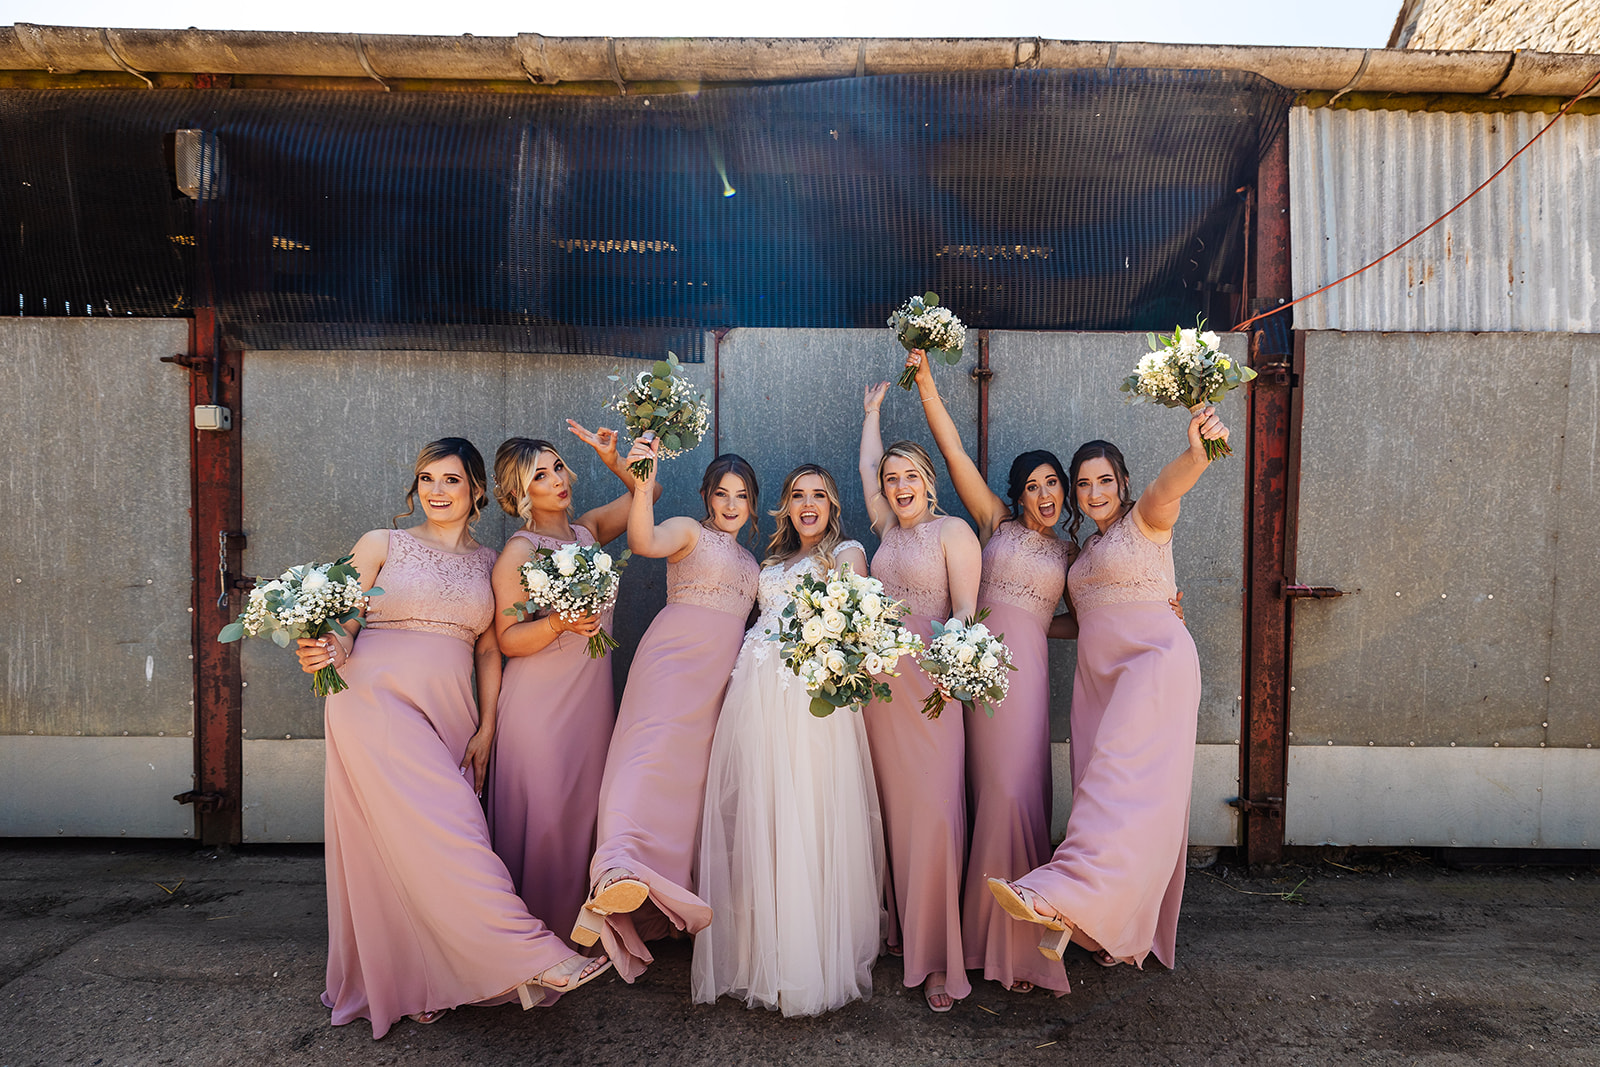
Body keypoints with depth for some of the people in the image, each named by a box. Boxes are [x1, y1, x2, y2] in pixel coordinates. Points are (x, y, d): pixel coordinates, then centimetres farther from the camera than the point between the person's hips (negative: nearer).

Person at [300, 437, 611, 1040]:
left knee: (420, 852, 2)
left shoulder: (487, 562, 14)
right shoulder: (382, 544, 7)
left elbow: (488, 650, 13)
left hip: (448, 714, 3)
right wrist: (330, 650, -19)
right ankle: (530, 953, -15)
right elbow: (342, 624, 4)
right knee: (446, 827, -14)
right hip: (378, 700, -3)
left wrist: (486, 728, 6)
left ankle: (416, 986, 18)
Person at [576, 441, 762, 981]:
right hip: (676, 656, -7)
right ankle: (617, 869, -45)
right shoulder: (689, 530, 5)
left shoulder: (749, 559, 27)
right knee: (654, 746, -28)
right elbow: (644, 541, -17)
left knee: (694, 767, 3)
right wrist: (644, 487, -31)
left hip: (722, 672, 7)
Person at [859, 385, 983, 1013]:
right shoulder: (887, 529, 16)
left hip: (930, 683, -5)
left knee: (933, 812, -9)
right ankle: (900, 930, 19)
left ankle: (937, 959, -2)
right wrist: (872, 411, 38)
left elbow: (965, 610, -6)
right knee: (894, 809, 8)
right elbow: (867, 466, 26)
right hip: (879, 680, 6)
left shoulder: (952, 531, 0)